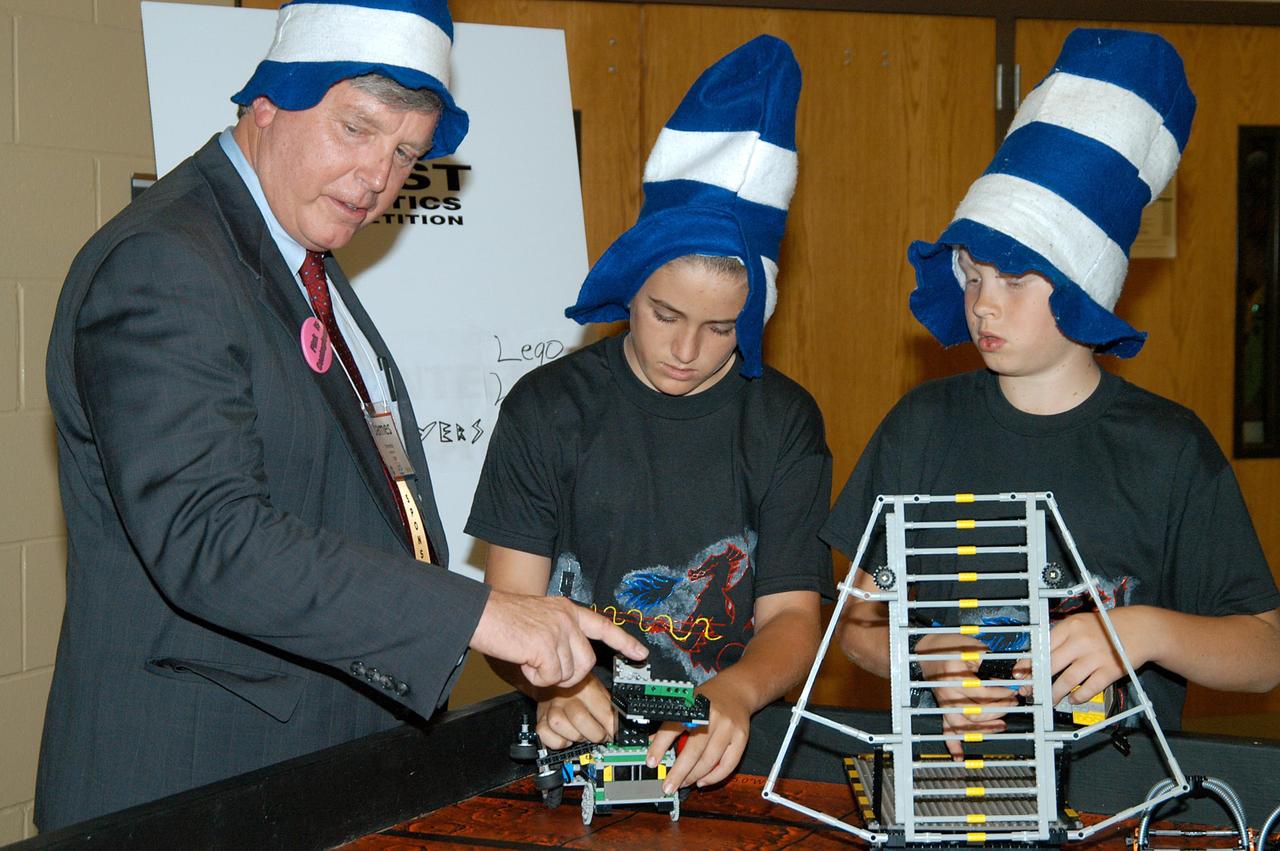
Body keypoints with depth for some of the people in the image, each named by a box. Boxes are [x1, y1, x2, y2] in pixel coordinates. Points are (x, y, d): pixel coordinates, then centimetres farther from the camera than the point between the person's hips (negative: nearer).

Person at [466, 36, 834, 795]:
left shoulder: (784, 422, 6)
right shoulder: (549, 408, 4)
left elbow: (794, 617, 1)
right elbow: (509, 606, 0)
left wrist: (735, 694, -19)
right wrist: (552, 683, -20)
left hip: (728, 742, 0)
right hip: (571, 736, 0)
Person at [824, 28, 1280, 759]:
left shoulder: (1168, 448, 5)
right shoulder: (925, 425, 11)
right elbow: (861, 623, 12)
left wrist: (1148, 631, -11)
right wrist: (929, 661, -8)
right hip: (952, 760, 1)